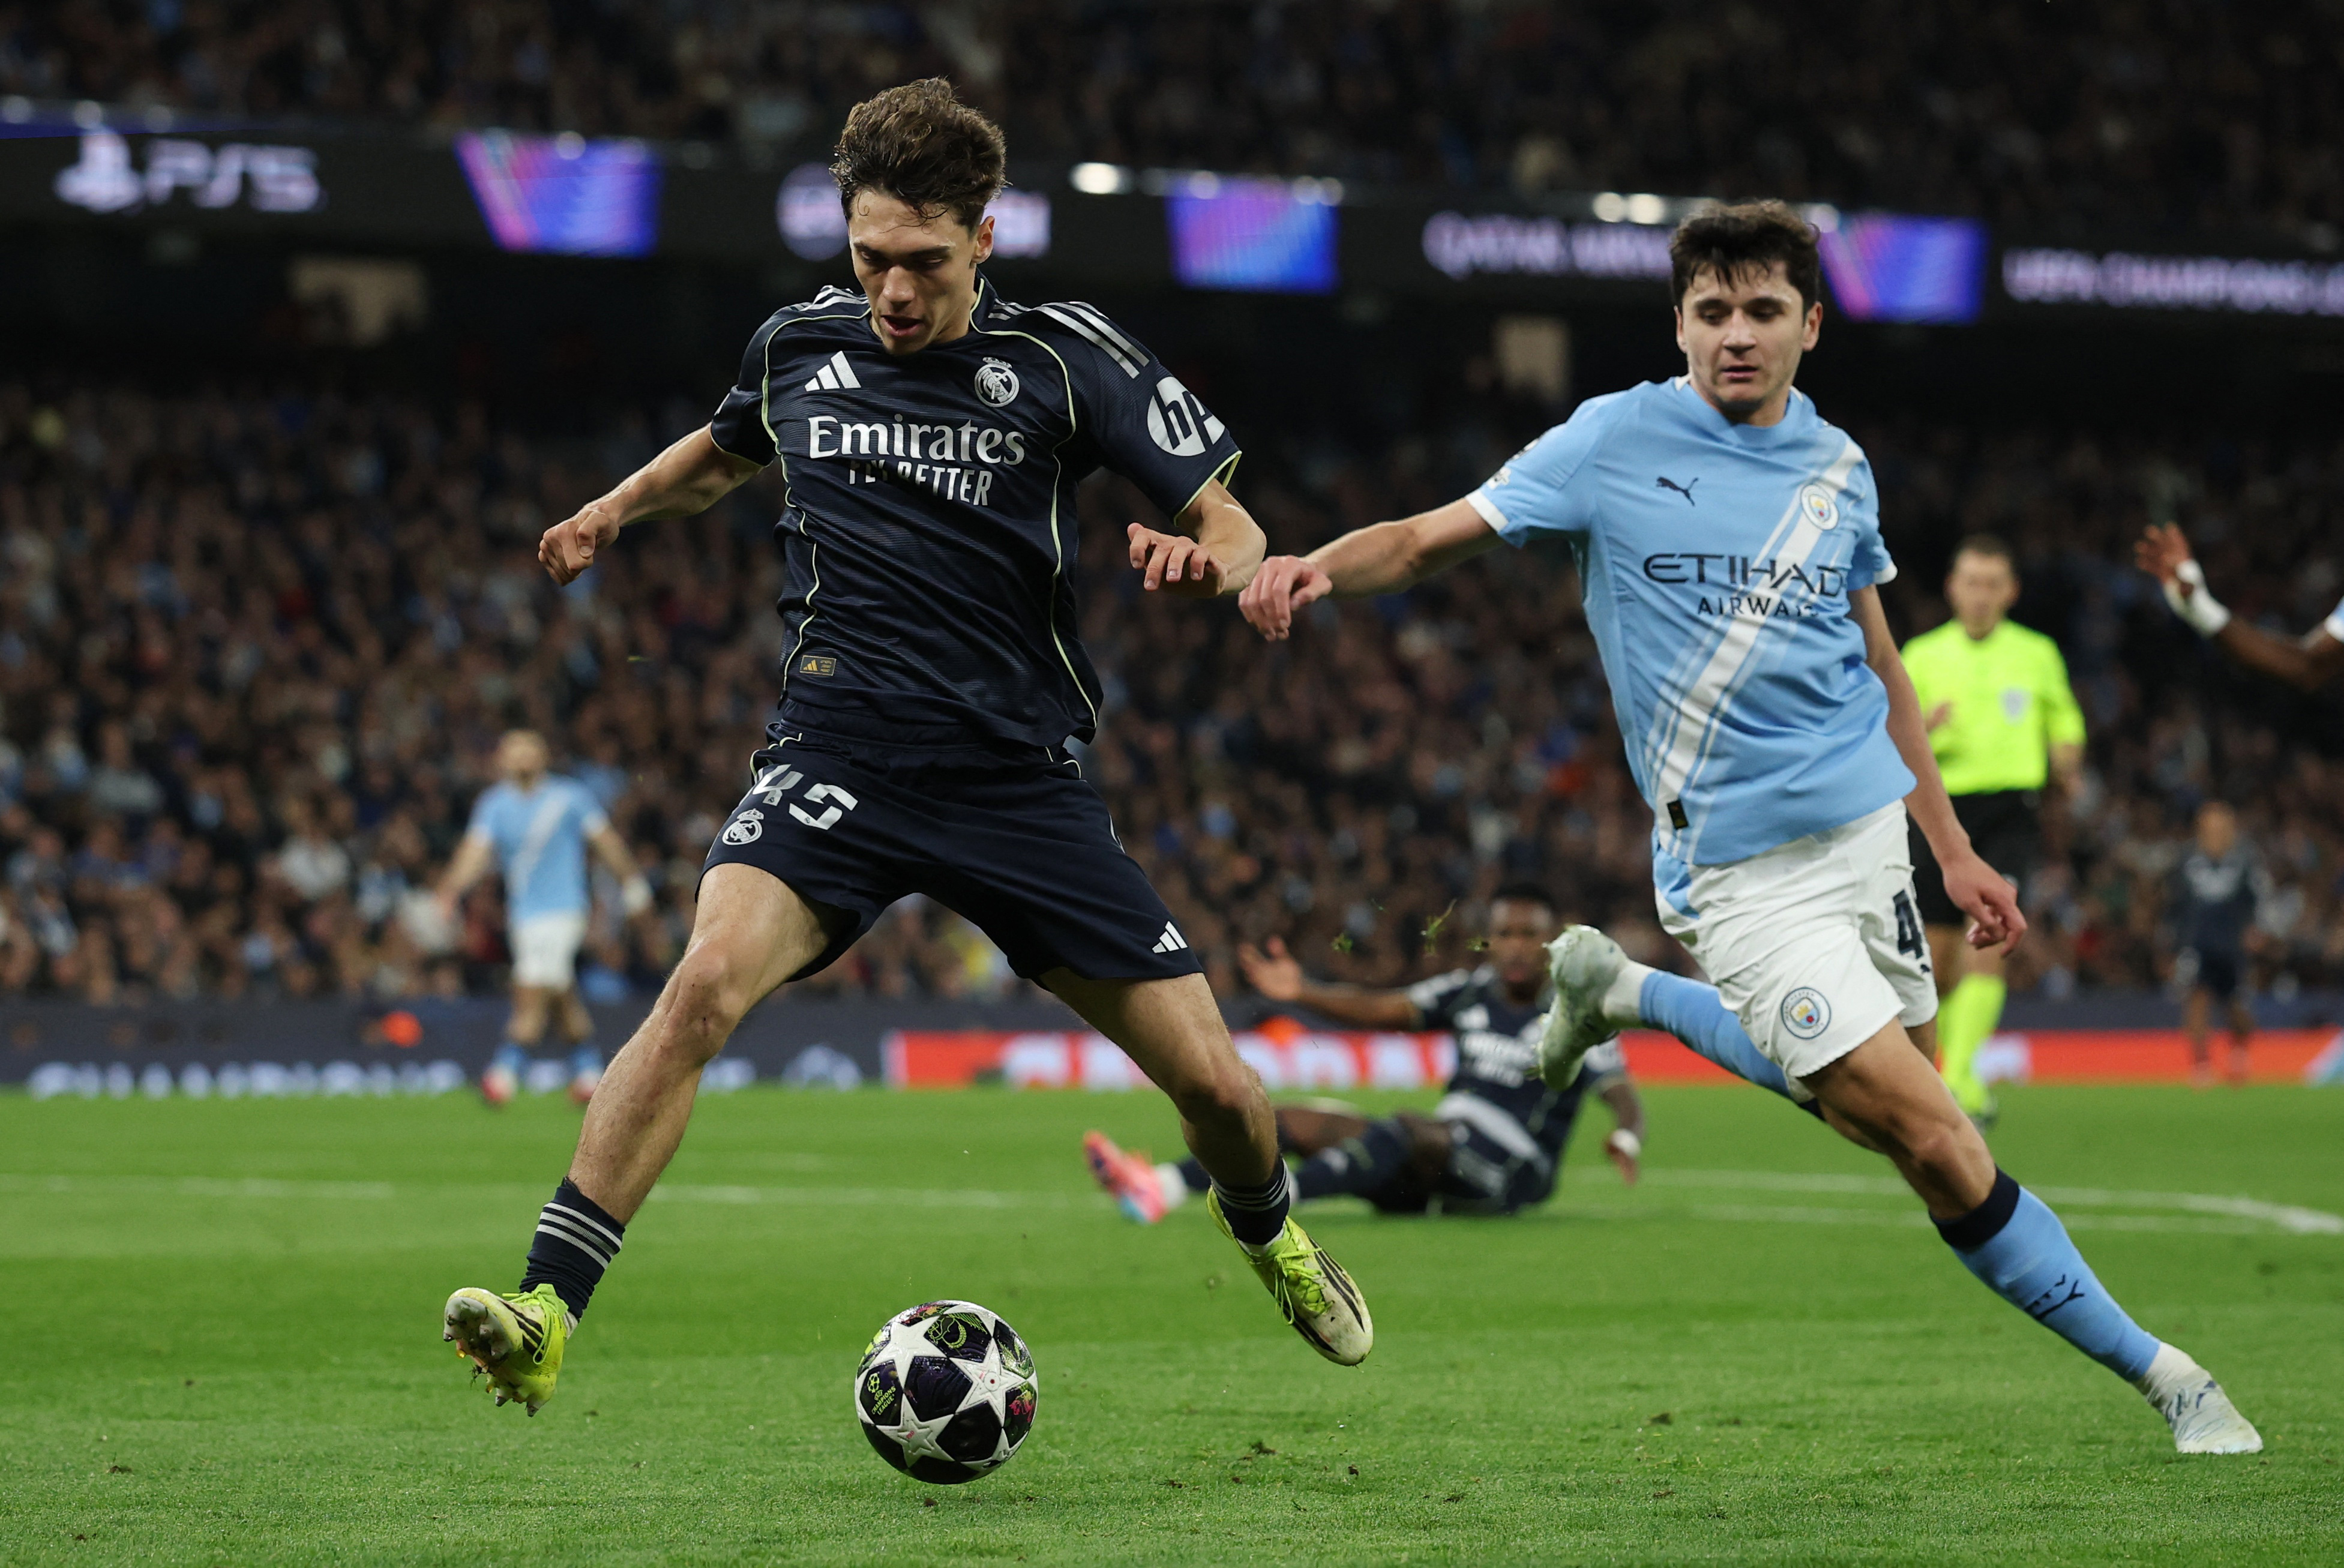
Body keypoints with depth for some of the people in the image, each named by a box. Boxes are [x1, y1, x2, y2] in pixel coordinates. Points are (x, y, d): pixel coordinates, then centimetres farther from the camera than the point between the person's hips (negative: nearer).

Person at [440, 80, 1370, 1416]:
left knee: (1216, 1084, 1)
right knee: (709, 981, -29)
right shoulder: (798, 348, 5)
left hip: (1022, 782, 0)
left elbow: (1233, 526, -2)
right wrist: (613, 513, 20)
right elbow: (728, 452, 31)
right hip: (836, 764, 0)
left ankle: (1270, 1238, 38)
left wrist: (1205, 558, -23)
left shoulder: (1065, 358, -3)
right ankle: (546, 1319, -31)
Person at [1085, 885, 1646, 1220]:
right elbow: (1381, 1010, 6)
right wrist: (1304, 992, -10)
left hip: (1503, 1179, -7)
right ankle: (1160, 1188, -28)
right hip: (1433, 1159, 7)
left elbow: (1622, 1095, -12)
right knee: (1294, 1123, -8)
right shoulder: (1472, 992, 14)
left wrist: (1625, 1136, -35)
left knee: (1405, 1127, -36)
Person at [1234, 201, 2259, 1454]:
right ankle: (2155, 1371, 1)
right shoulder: (1615, 441, -6)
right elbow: (1431, 539, -9)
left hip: (1865, 833, 6)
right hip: (1742, 870, -6)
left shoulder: (1838, 470, 8)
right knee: (1940, 1148, -12)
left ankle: (1618, 990, 30)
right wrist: (1316, 566, -30)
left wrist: (1954, 851, 18)